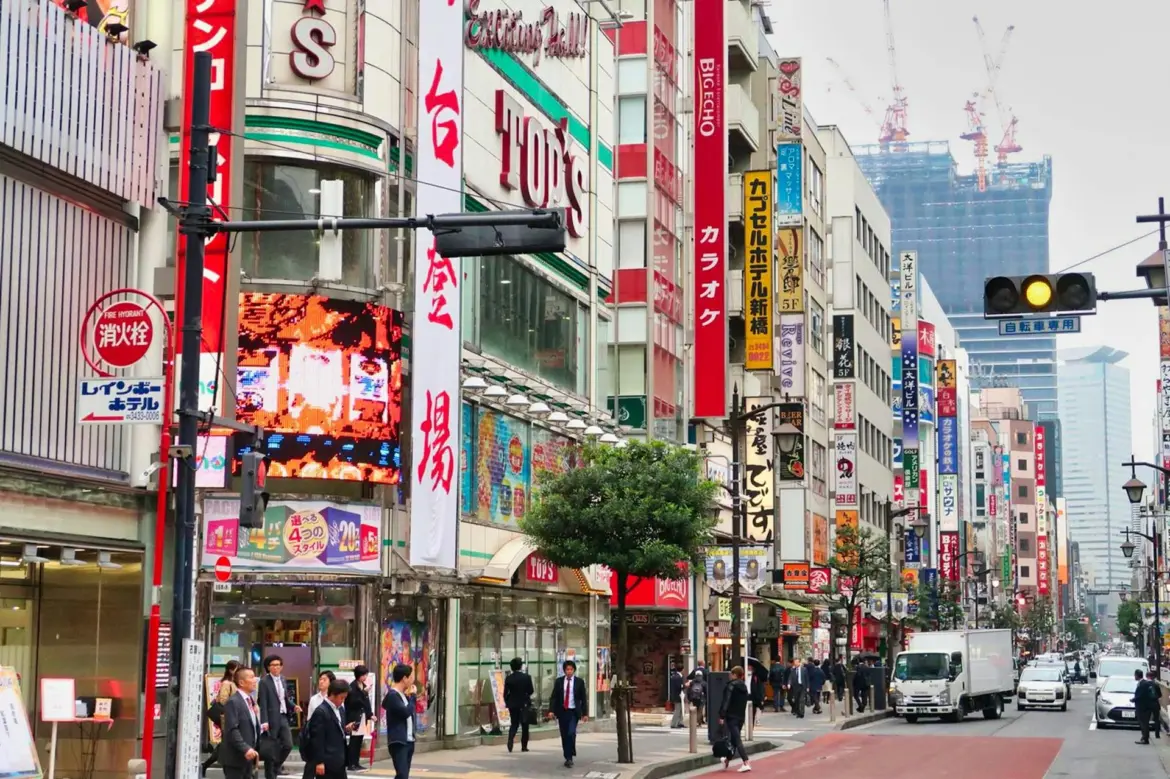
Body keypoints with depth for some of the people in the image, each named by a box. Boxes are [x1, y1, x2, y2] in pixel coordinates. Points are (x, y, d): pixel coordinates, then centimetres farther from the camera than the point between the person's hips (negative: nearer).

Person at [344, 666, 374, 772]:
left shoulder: (364, 686, 12)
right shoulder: (352, 687, -11)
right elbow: (353, 702, -18)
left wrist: (370, 714, 8)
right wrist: (363, 692, -23)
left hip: (362, 716, 7)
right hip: (354, 717, -7)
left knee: (359, 740, 9)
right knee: (354, 741, -6)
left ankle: (356, 763, 14)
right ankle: (351, 764, -3)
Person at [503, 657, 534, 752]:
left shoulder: (508, 678, -4)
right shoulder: (526, 677, -10)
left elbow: (505, 693, -2)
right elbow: (531, 691, -5)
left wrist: (507, 703, 11)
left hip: (512, 704, 2)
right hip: (524, 704, -2)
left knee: (514, 724, 13)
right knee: (524, 725, 9)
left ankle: (510, 741, -10)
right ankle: (524, 746, 8)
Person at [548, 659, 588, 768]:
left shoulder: (579, 682, 2)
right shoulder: (559, 681, 5)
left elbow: (584, 698, 4)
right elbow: (554, 697, 3)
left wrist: (585, 713, 0)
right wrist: (551, 710, -9)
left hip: (573, 712, -2)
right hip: (562, 711, 2)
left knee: (571, 733, -18)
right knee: (564, 736, 5)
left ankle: (569, 757, -12)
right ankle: (568, 758, 16)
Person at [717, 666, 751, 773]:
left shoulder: (731, 686, -13)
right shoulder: (744, 687, 12)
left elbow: (726, 701, -18)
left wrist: (722, 716, -17)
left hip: (731, 716, -8)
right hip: (741, 716, 8)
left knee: (737, 740, -10)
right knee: (734, 739, 20)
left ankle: (746, 763, -21)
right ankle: (728, 760, 36)